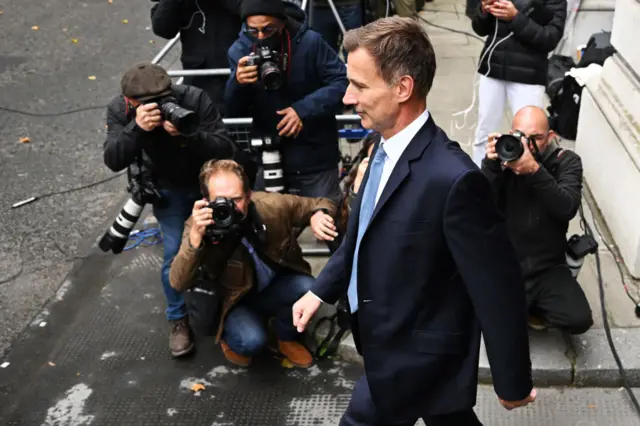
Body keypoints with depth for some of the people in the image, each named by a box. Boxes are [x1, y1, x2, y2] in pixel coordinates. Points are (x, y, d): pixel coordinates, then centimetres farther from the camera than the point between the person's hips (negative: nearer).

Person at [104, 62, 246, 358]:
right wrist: (136, 128, -50)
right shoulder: (119, 110, -22)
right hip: (169, 189, 1)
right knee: (175, 254, -8)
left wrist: (186, 134, -51)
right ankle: (178, 320, 15)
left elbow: (226, 150, -34)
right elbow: (113, 161, -32)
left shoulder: (194, 99, -31)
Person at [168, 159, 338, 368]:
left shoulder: (272, 205, -24)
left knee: (307, 288, -29)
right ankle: (230, 336, 9)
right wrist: (195, 238, -47)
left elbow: (321, 204, -7)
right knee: (250, 340, -31)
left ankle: (287, 338, 3)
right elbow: (178, 284, -32)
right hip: (237, 301, -2)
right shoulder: (200, 225, -25)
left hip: (278, 288, 2)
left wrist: (319, 214, -33)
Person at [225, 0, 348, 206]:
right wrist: (237, 82, -24)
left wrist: (304, 109, -24)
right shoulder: (240, 50, -5)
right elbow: (235, 112, -2)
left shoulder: (310, 42, -15)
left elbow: (342, 83, -13)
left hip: (316, 158, -2)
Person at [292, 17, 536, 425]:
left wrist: (513, 383, -13)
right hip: (392, 340, 8)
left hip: (416, 357, -7)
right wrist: (321, 290, 12)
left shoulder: (454, 179, -32)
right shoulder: (386, 147, -4)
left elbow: (499, 289, -24)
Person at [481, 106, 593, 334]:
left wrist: (535, 171, -35)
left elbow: (567, 209, -21)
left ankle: (531, 305, 14)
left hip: (549, 268, 1)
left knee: (579, 319, -18)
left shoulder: (566, 162, -4)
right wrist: (491, 165, -33)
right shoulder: (502, 158, -5)